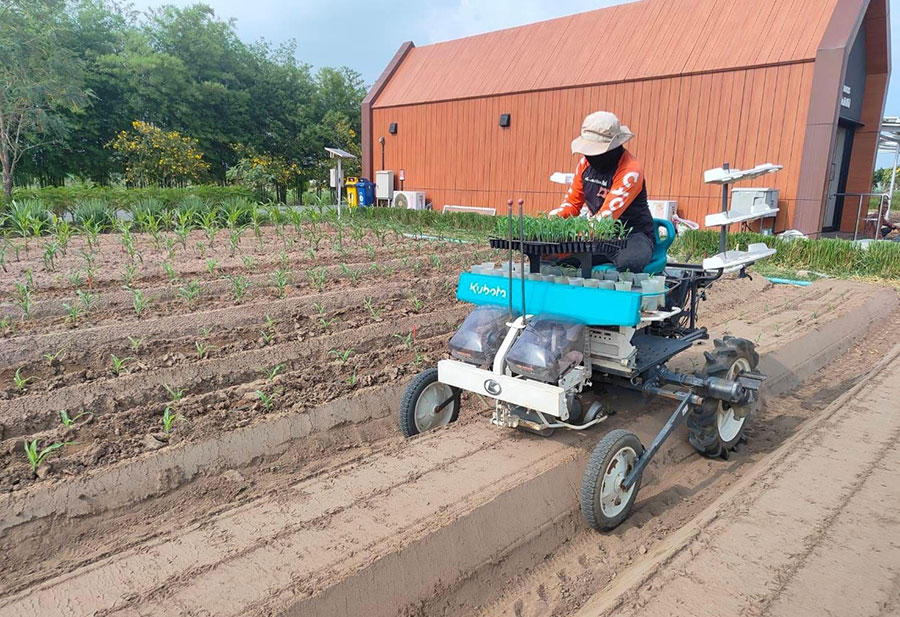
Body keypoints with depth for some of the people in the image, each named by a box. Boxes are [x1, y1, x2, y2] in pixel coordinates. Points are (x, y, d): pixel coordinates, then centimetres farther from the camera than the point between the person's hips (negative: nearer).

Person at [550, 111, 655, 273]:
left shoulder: (630, 170, -18)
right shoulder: (586, 162, 3)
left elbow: (607, 215, -27)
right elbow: (572, 203, 10)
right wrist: (551, 219, -12)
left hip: (632, 234, -6)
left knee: (628, 263, -40)